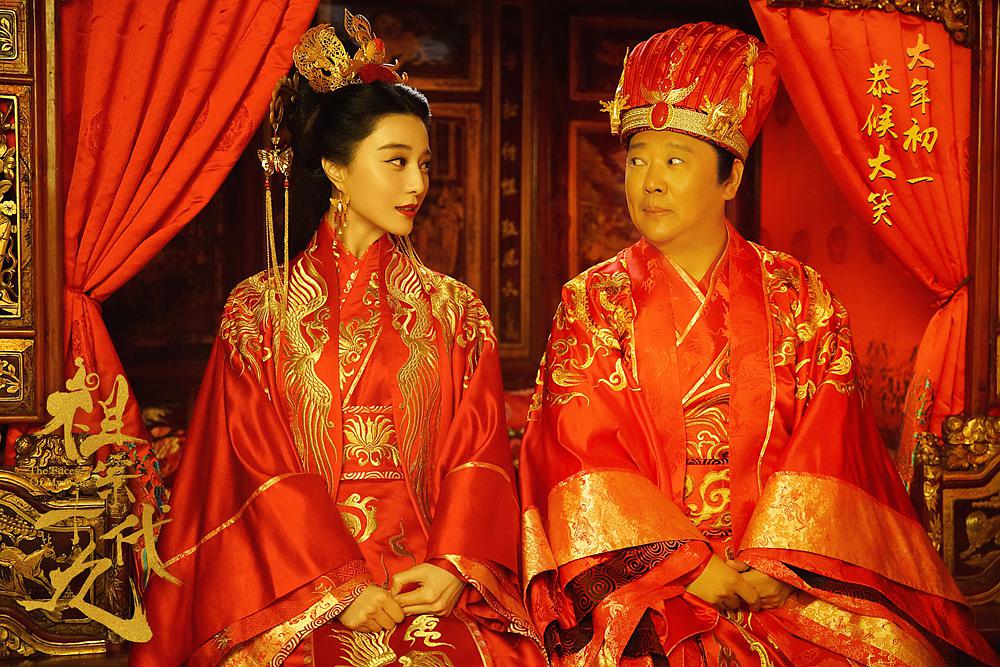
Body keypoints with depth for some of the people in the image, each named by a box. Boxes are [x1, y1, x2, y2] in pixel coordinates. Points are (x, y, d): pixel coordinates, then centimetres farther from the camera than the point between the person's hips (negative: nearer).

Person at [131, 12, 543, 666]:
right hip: (300, 598, -1)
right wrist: (339, 586, -11)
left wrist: (457, 569, -11)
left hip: (433, 589, 2)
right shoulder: (259, 309, 6)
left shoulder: (455, 311, 12)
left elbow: (479, 456, 6)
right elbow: (259, 466, -1)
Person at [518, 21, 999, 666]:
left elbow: (828, 443, 0)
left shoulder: (800, 297, 8)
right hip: (638, 580, -1)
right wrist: (684, 564, -14)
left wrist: (773, 563, -14)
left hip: (788, 570, 2)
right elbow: (584, 456, -3)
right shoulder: (592, 303, 6)